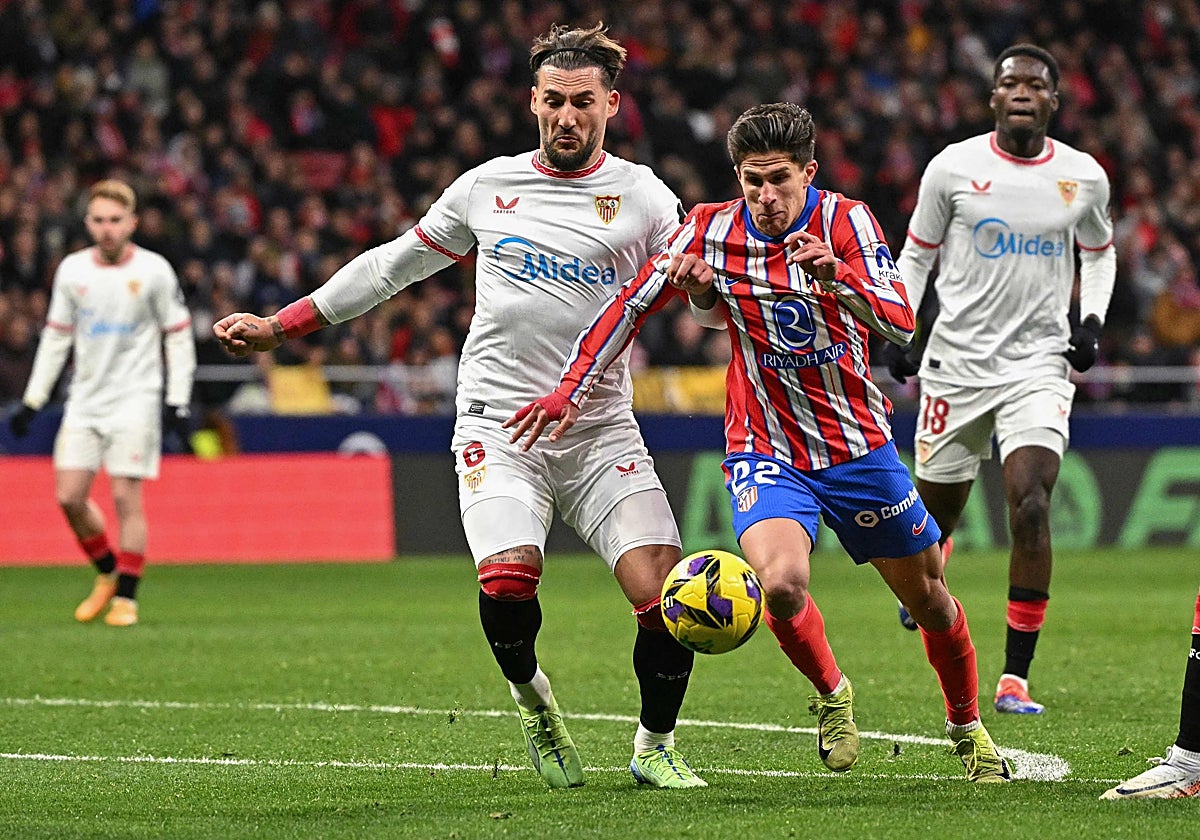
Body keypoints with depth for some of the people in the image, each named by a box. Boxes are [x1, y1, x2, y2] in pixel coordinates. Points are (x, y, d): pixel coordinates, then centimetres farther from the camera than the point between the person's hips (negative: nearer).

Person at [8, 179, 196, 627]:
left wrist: (178, 402, -7)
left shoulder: (153, 270, -4)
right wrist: (33, 401, 10)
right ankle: (107, 573, 21)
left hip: (135, 400, -4)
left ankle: (126, 596, 2)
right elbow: (56, 336, 13)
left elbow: (178, 336, 0)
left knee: (126, 495, -9)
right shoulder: (72, 270, 6)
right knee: (69, 496, -2)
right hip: (85, 400, 4)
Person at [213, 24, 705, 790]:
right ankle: (531, 698, 8)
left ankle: (655, 747, 12)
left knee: (667, 596, -14)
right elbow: (394, 265, 21)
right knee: (507, 580, -25)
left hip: (601, 431, 0)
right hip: (498, 424, 0)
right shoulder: (486, 188, 10)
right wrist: (279, 327, 22)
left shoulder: (640, 195, 4)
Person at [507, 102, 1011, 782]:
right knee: (781, 583, -28)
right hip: (766, 451, -1)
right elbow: (633, 305, 3)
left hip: (859, 447, 1)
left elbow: (901, 324, -25)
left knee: (929, 598, 11)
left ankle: (968, 729, 39)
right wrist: (571, 390, 0)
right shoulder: (712, 232, -9)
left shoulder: (845, 221, -12)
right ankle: (832, 695, 3)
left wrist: (838, 278, -43)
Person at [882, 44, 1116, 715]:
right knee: (937, 505, 9)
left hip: (1040, 363, 0)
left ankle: (1016, 677, -15)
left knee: (1030, 502, -19)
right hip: (958, 360, 0)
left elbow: (1099, 252, 20)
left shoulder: (1084, 176, 3)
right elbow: (917, 252, 9)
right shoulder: (953, 167, -2)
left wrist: (1092, 320, 4)